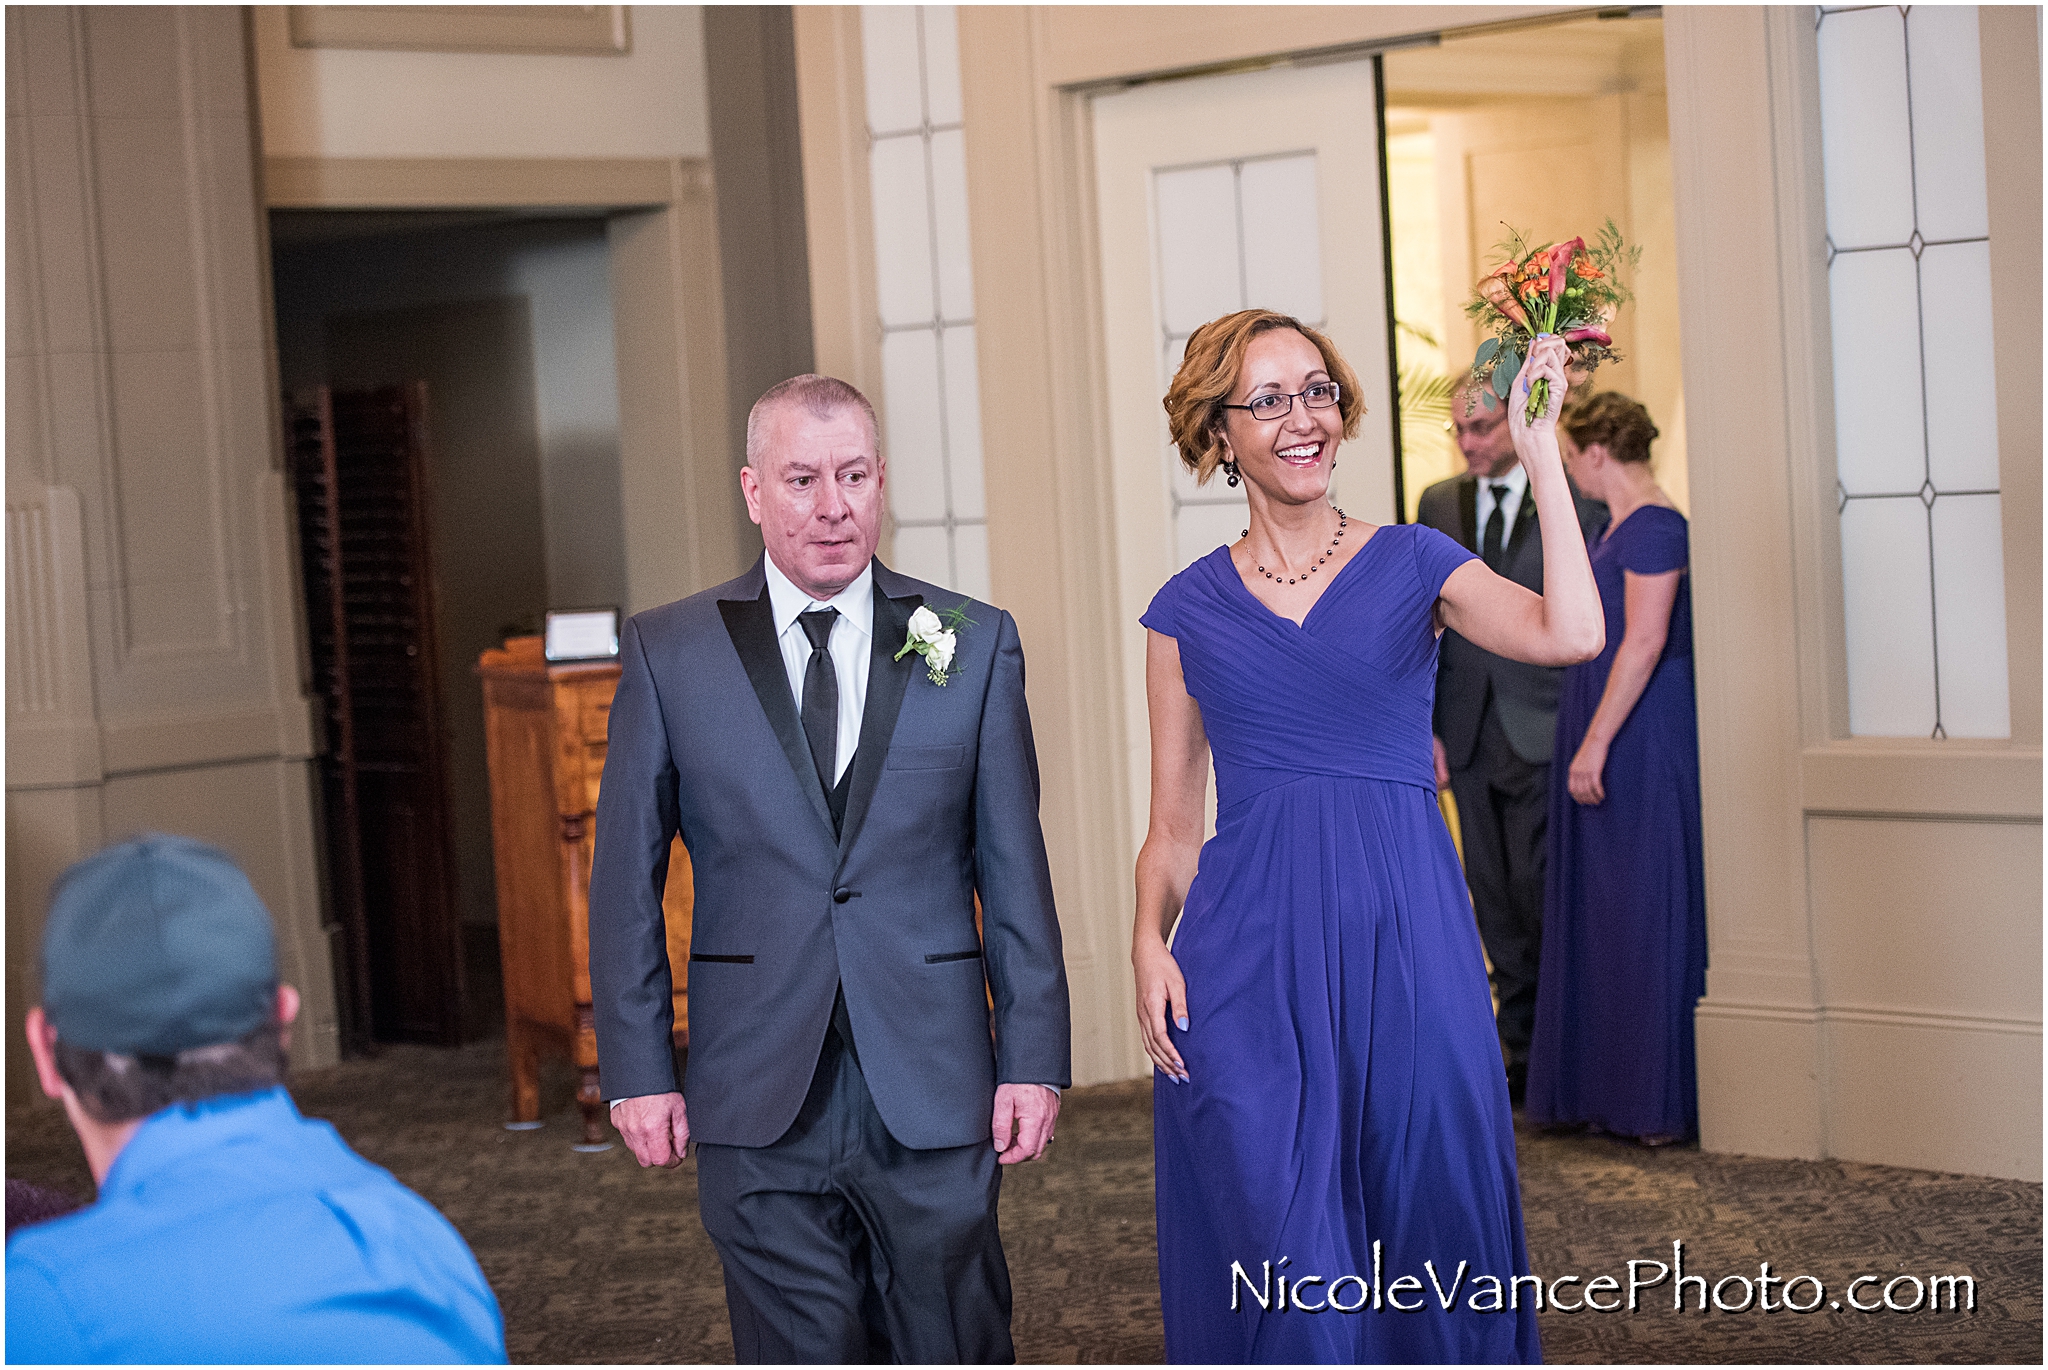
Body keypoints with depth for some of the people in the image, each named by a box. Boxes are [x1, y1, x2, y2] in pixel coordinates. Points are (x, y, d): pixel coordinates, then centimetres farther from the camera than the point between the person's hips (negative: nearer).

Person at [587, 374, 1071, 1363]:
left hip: (934, 1094, 0)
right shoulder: (667, 653, 3)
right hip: (760, 1102, 0)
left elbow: (1014, 870, 5)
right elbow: (626, 877, 5)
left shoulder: (974, 645, 5)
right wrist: (635, 1068, 0)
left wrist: (1035, 1055, 0)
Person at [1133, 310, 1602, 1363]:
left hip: (1405, 945, 0)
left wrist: (1540, 449, -10)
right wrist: (1150, 940, -7)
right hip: (1245, 957, 0)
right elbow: (1172, 823, 11)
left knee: (1426, 1237, 5)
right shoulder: (1189, 608, 10)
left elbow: (1571, 636, -13)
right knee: (1284, 1264, -6)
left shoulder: (1413, 564, 7)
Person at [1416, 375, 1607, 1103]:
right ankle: (1521, 1051, 18)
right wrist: (1427, 727, 3)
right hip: (1470, 735, 5)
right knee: (1495, 902, 9)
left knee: (1543, 893, -6)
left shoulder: (1577, 502, -3)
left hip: (1546, 734, -4)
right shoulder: (1438, 505, 11)